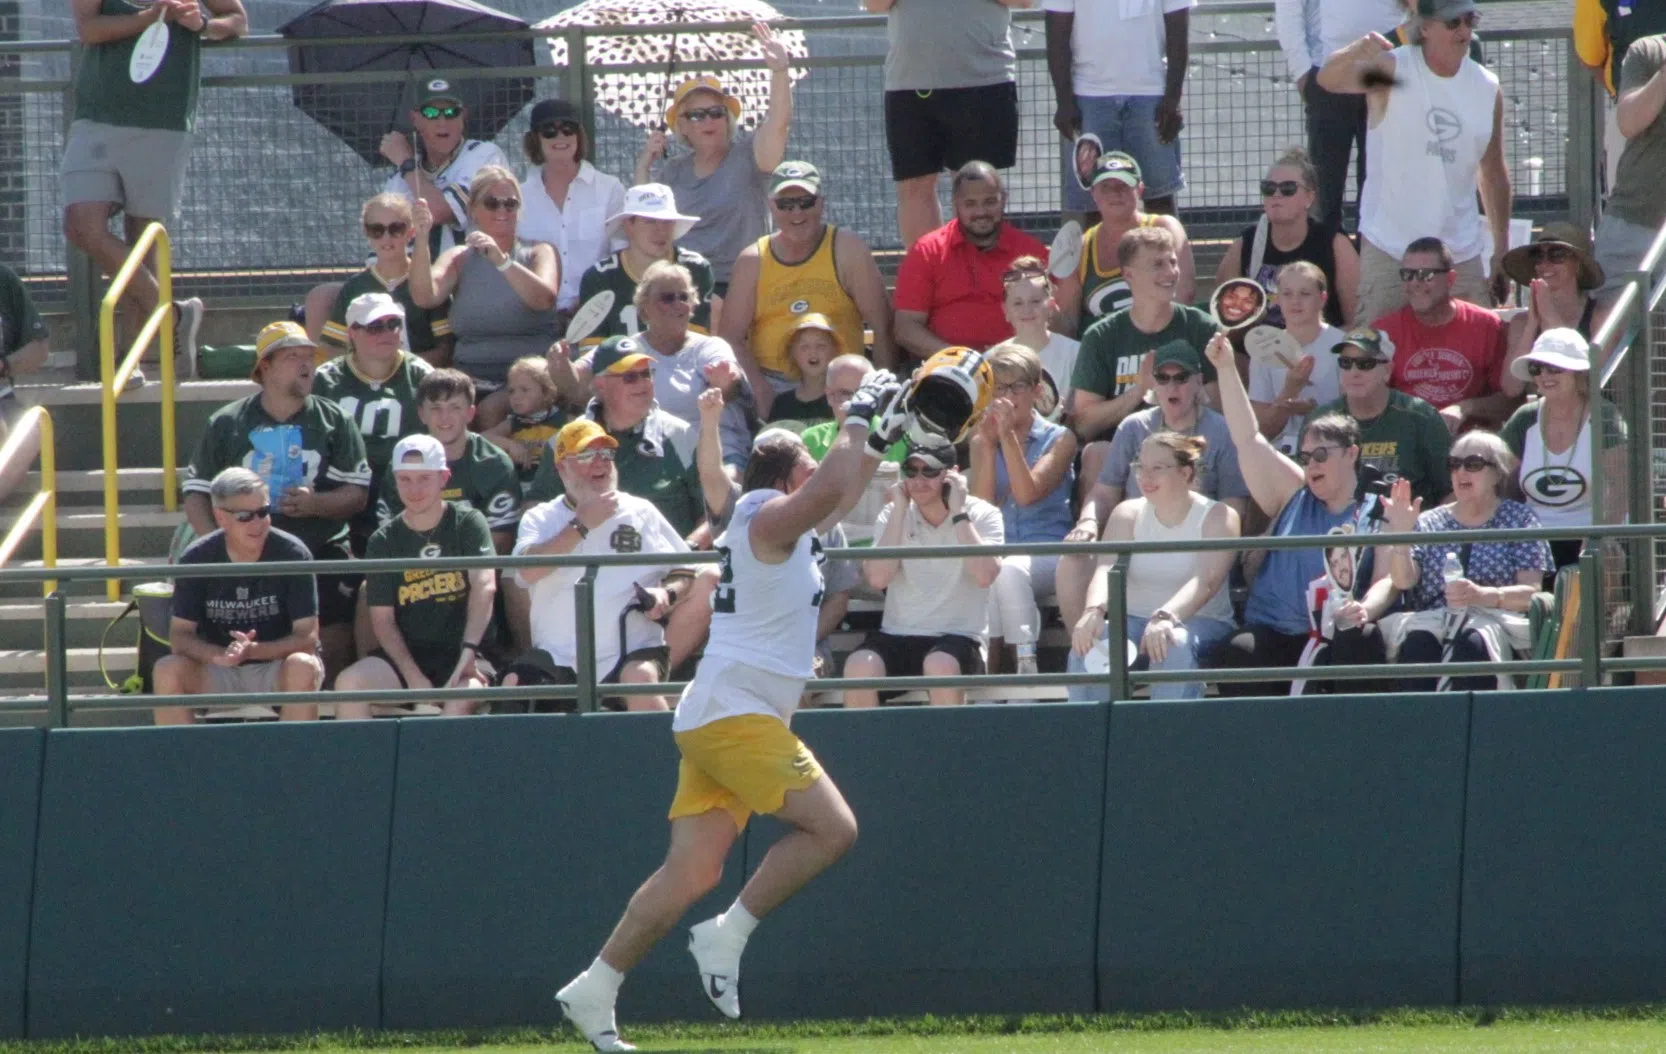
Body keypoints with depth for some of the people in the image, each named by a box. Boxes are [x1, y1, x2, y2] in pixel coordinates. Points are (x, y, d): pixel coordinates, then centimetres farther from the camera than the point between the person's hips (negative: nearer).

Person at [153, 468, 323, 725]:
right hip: (216, 675, 2)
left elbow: (307, 637, -14)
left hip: (276, 668, -2)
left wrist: (253, 651, -31)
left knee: (303, 668, -35)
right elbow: (179, 636, -9)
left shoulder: (292, 554, -12)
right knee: (168, 671, -27)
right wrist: (221, 655, -30)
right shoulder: (197, 559, -7)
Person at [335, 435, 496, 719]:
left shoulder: (467, 523, 3)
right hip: (406, 655, 3)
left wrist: (468, 650, -28)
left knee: (463, 699, -36)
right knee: (349, 683, -26)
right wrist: (413, 677, -12)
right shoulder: (384, 541, 9)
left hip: (459, 653, -3)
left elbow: (485, 587, -12)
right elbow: (382, 618, 4)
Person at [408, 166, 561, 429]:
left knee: (492, 409, -32)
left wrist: (502, 260, -27)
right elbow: (424, 296, -4)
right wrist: (422, 240, -20)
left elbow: (544, 299, -12)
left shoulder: (538, 254, 10)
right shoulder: (459, 258, 16)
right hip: (470, 376, 2)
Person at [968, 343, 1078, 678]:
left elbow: (1027, 494, -10)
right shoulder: (981, 441, 15)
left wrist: (1008, 435, -11)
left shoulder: (1059, 439, 5)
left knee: (1010, 570, -37)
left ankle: (1026, 664, -33)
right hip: (995, 548, 2)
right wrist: (988, 443, -3)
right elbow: (981, 506, 1)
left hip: (1047, 553, -2)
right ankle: (985, 664, -35)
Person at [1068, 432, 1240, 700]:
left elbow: (1205, 581, -22)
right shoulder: (1128, 514, 6)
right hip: (1136, 621, 3)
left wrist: (1166, 617, -41)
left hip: (1201, 621, -3)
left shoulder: (1217, 517, -5)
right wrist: (1094, 610, -35)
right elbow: (1106, 567, -12)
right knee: (1088, 647, -27)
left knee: (1175, 646, -38)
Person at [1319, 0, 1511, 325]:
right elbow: (1328, 79, -26)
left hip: (1462, 255, 4)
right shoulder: (1392, 69, -7)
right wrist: (1355, 52, -49)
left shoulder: (1487, 88, 6)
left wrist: (1501, 250, 13)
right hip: (1390, 249, -4)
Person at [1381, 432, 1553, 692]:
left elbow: (1531, 592, 2)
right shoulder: (1430, 523, 22)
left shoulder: (1518, 519, 14)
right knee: (1417, 644, -34)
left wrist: (1482, 595, -16)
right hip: (1434, 619, 2)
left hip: (1493, 619, -2)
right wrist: (1401, 534, -10)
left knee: (1472, 644, -38)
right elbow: (1403, 580, 8)